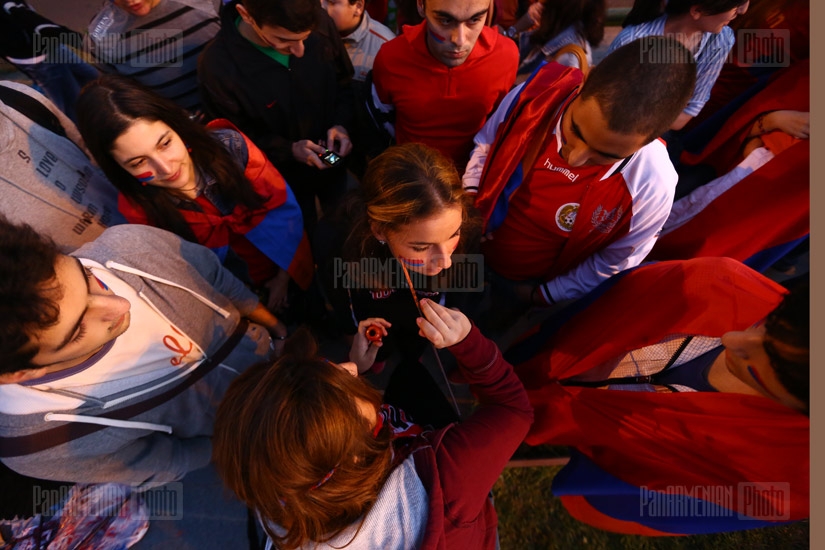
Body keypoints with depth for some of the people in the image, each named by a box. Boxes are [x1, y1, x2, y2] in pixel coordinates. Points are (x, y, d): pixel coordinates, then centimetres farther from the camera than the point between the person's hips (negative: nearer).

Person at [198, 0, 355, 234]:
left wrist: (341, 124, -19)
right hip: (283, 178, -3)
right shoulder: (217, 65, -28)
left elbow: (344, 82, -2)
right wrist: (289, 150, -28)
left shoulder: (321, 23, -21)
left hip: (335, 163, 3)